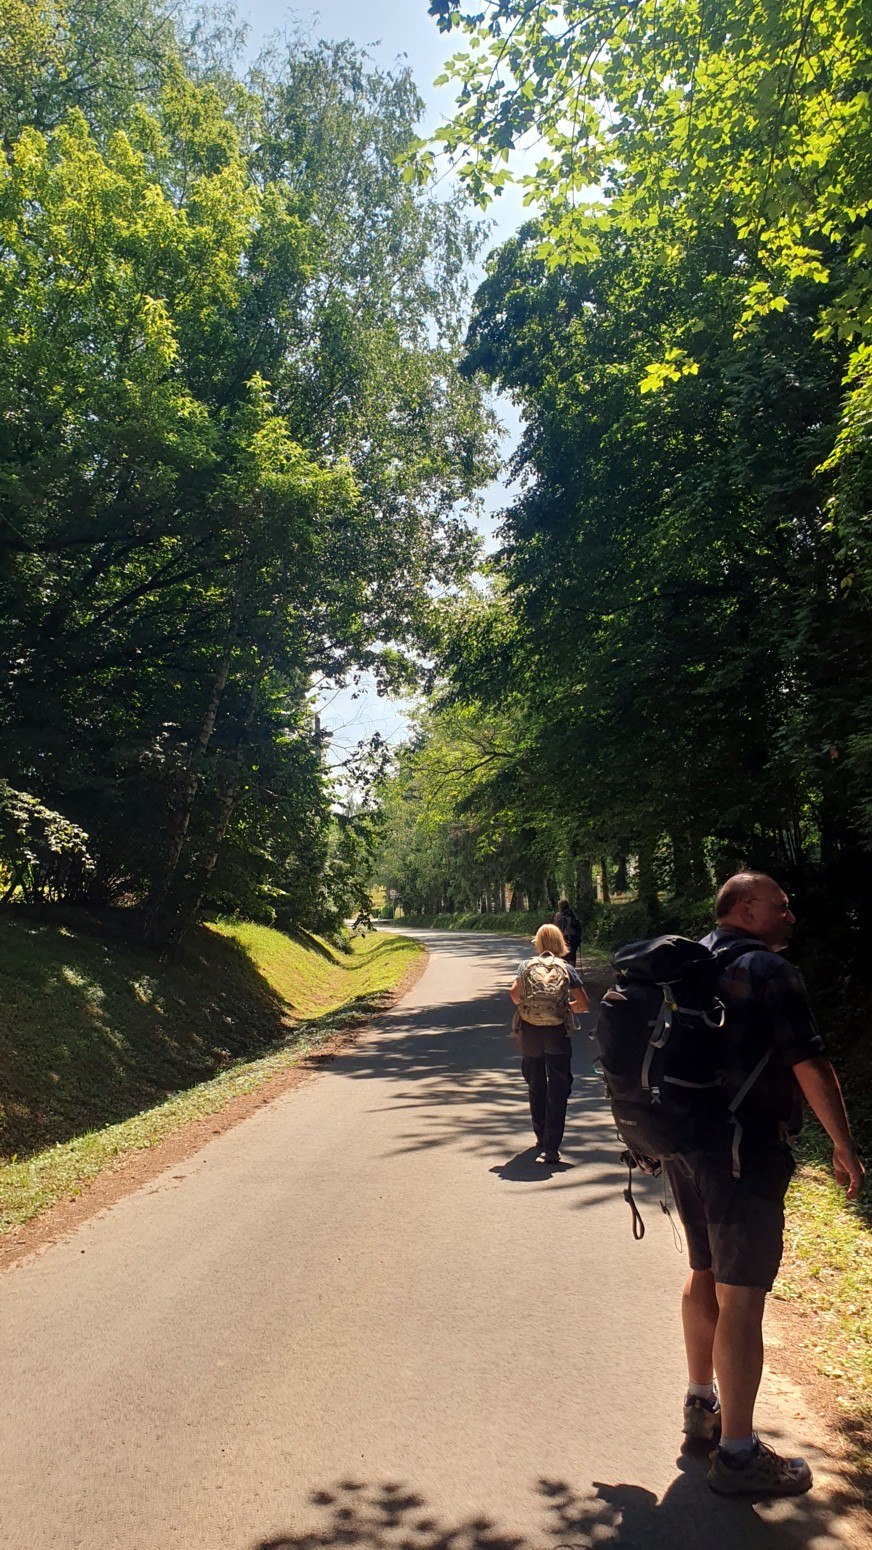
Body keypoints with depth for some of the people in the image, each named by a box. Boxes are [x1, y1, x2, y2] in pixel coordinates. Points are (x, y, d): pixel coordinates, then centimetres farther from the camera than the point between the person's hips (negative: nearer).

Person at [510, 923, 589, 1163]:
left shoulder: (526, 966, 3)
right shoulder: (567, 968, 1)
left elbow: (514, 993, -10)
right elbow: (583, 1004, -3)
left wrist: (525, 1007, 11)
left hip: (530, 1032, 2)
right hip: (557, 1034, -2)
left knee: (536, 1087, 19)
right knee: (557, 1091, 2)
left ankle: (541, 1137, 32)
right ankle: (551, 1147, -4)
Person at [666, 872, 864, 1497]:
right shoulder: (768, 971, -15)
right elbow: (810, 1064, -18)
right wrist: (844, 1146, -8)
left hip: (687, 1143, 9)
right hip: (745, 1152, -9)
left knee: (705, 1275, 22)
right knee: (742, 1298, 0)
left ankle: (701, 1406, 36)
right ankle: (737, 1453, 10)